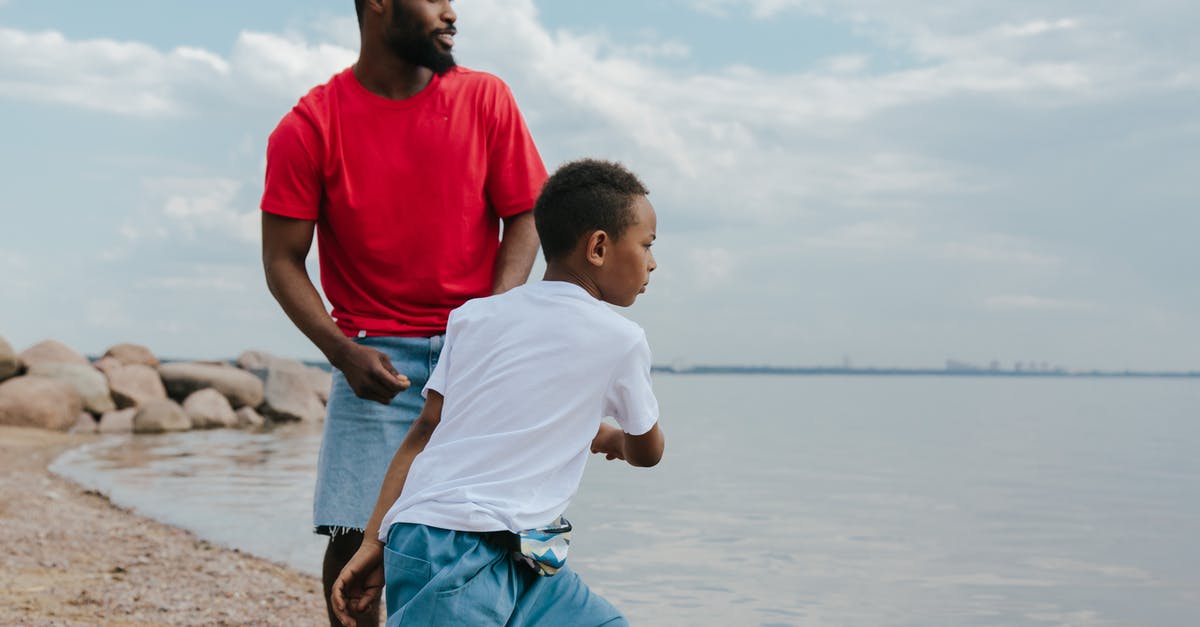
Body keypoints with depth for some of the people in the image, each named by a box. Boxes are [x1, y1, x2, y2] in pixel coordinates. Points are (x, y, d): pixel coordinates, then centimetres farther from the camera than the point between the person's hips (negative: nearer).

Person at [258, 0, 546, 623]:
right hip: (376, 356, -1)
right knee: (353, 532, -5)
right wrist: (342, 351, -15)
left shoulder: (486, 99, 2)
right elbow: (282, 261, -1)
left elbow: (523, 220, 5)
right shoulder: (308, 127, -3)